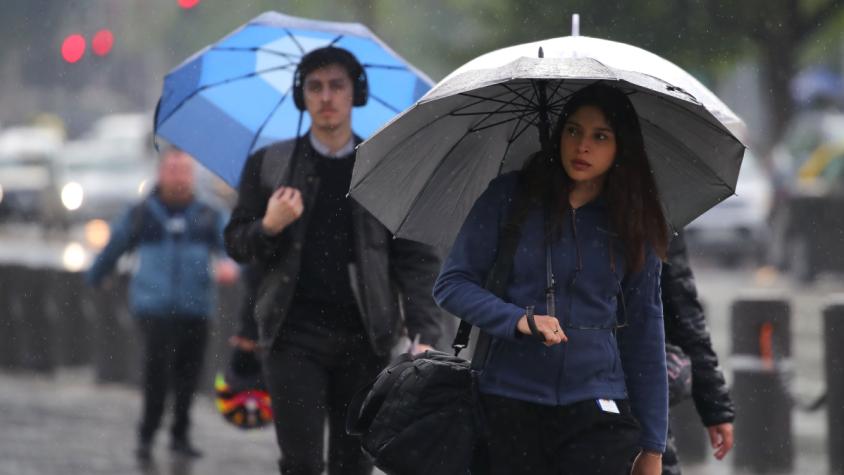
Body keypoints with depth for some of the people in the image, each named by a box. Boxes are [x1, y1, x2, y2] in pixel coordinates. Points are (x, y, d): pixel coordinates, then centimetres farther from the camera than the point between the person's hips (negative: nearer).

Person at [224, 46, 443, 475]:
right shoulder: (267, 165, 9)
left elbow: (416, 259, 3)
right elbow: (235, 243, 10)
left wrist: (424, 336, -9)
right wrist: (269, 227, -13)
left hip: (365, 340, 1)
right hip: (294, 337, -1)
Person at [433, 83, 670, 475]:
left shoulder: (634, 225, 7)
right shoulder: (510, 197, 3)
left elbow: (645, 331, 9)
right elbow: (451, 284, 2)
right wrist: (519, 320, -16)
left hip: (595, 407, 0)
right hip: (511, 405, 0)